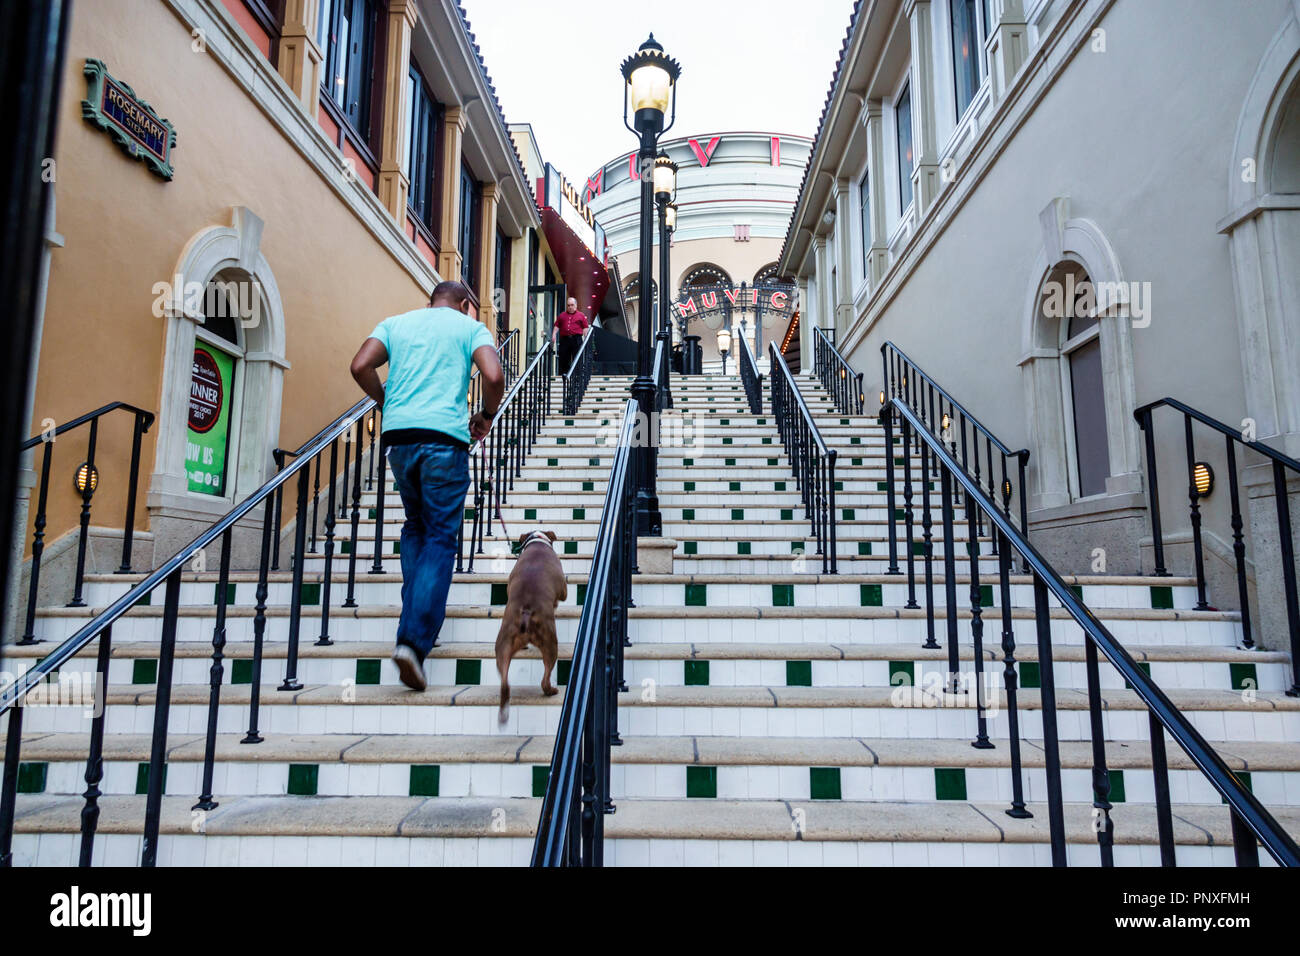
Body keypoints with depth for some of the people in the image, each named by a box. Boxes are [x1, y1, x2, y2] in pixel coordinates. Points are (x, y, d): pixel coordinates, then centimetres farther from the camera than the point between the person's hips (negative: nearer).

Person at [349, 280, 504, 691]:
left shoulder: (396, 322, 20)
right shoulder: (471, 326, 11)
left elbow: (360, 367, 5)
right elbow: (494, 376, -7)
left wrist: (388, 403, 20)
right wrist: (486, 416, 10)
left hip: (398, 436, 4)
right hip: (444, 437, -3)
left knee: (415, 527, 22)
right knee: (440, 537, -1)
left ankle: (416, 619, 20)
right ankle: (415, 638, -12)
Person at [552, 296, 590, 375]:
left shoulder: (581, 315, 11)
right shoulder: (562, 315, 18)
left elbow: (585, 327, 6)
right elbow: (556, 326, 17)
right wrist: (554, 335, 2)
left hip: (576, 339, -2)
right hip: (564, 339, 2)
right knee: (564, 358, 1)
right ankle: (564, 374, 9)